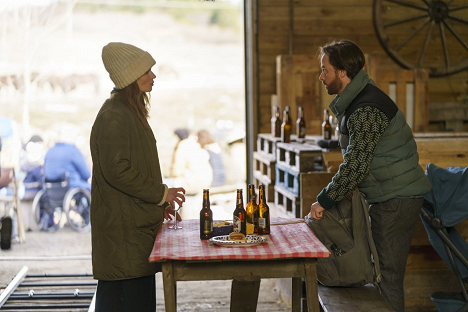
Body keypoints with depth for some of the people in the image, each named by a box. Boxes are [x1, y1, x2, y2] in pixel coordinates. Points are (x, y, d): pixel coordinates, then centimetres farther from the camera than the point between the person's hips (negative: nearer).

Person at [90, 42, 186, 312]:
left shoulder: (132, 112, 17)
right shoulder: (114, 117, -15)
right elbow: (117, 170, -21)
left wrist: (160, 202, 15)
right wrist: (161, 194, -13)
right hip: (124, 226, -10)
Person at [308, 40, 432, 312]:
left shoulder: (366, 110, -21)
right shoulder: (356, 101, 13)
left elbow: (356, 165, -24)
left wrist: (324, 201, -16)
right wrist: (338, 193, 10)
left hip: (397, 198, -11)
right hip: (391, 197, 11)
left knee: (388, 274, -7)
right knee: (386, 269, 14)